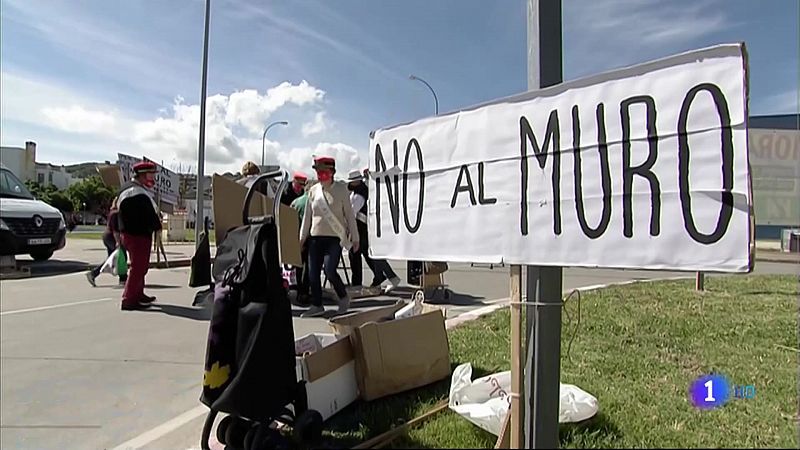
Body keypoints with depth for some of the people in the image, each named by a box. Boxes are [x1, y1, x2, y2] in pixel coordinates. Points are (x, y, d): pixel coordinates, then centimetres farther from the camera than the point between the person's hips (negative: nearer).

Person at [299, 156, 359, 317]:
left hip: (335, 238, -4)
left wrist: (354, 237, 0)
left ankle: (343, 297, 11)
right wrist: (302, 237, 14)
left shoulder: (341, 189, -1)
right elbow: (307, 215, 15)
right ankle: (317, 305, 18)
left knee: (329, 270, -15)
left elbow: (349, 214, 1)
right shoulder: (314, 190, 9)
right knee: (313, 273, 3)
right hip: (315, 237, 5)